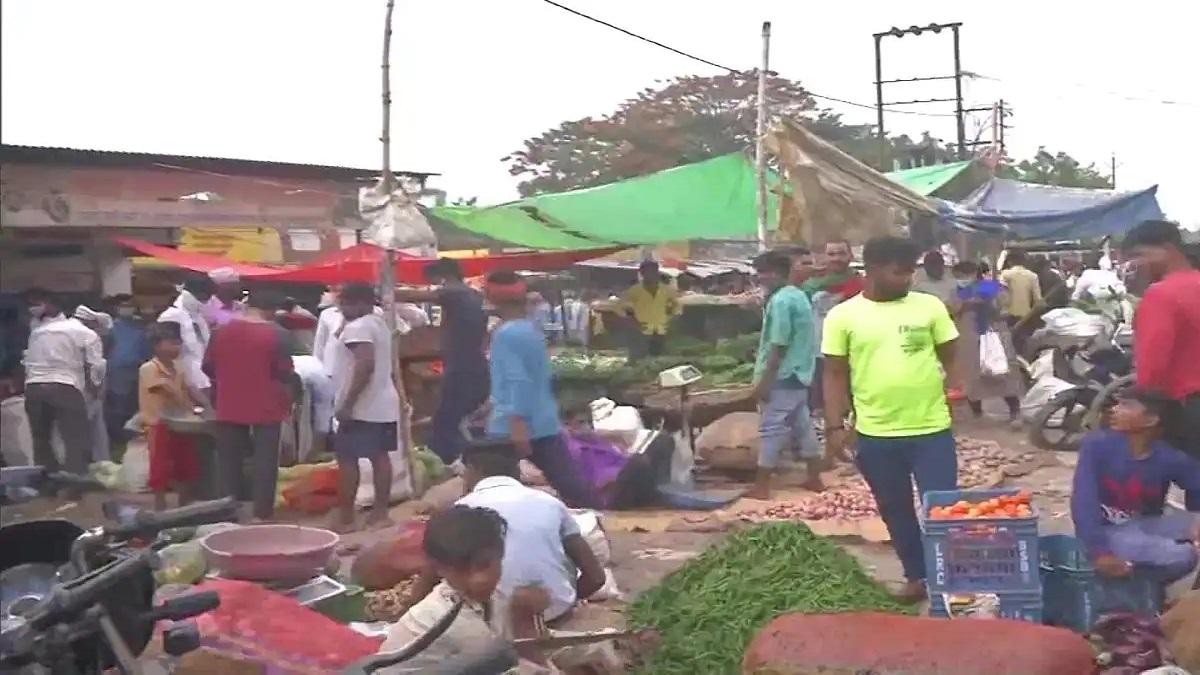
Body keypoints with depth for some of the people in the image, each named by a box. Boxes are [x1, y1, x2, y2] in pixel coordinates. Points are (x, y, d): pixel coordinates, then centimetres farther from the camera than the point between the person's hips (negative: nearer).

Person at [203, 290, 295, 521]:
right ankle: (262, 512, 5)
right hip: (266, 407, -3)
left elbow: (208, 367, 8)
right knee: (265, 462, 4)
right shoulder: (277, 334, -11)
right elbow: (285, 374, -11)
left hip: (229, 407, 4)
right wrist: (288, 398, 6)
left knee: (229, 461, 12)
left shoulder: (222, 330, 2)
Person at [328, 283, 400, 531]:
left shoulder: (357, 327, -16)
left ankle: (345, 517, 1)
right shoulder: (379, 324, 15)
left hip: (361, 408, -10)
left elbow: (366, 365, -27)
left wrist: (347, 404, -25)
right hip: (383, 405, 10)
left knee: (346, 459, -3)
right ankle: (380, 513, 13)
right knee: (380, 456, 9)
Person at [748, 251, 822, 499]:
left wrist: (764, 381, -18)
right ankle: (814, 478, 20)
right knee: (803, 425, 14)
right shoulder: (799, 295, 13)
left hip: (783, 376, -10)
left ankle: (761, 486, -2)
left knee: (772, 429, -5)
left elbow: (778, 345, -20)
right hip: (800, 374, 10)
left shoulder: (780, 301, -17)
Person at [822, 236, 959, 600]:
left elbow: (951, 359, 8)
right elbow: (835, 374, 1)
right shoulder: (842, 316, -2)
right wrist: (834, 426, -4)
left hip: (932, 429, 0)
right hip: (876, 434, 1)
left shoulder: (930, 306, 2)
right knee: (895, 510, 14)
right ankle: (916, 576, 31)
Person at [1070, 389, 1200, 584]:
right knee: (1181, 555, -27)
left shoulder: (1170, 459, -12)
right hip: (1106, 531, -4)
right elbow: (1083, 500, -24)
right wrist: (1099, 551, -33)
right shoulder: (1097, 445, -18)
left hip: (1145, 528, 4)